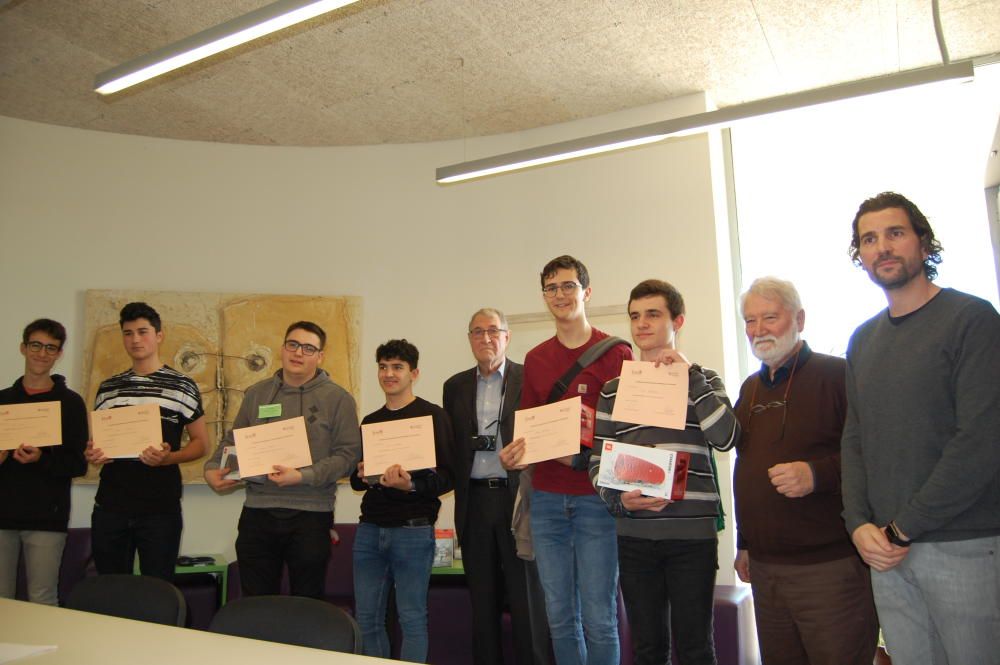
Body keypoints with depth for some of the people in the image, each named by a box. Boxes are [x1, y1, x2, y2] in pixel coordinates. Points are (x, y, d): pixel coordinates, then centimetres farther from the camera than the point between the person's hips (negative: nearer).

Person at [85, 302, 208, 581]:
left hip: (160, 508, -4)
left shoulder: (182, 386, -1)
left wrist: (168, 458, -18)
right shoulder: (108, 388, 12)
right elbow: (97, 439, 20)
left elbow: (200, 443, 0)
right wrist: (93, 453, -3)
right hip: (109, 506, 4)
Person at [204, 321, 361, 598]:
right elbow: (232, 440, 17)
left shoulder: (338, 398, -2)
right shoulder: (256, 393, 10)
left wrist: (303, 476, -19)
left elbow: (349, 454, -9)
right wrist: (213, 468, -2)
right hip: (257, 510, 3)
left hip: (310, 514, -3)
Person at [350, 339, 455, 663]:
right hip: (369, 529, 6)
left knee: (412, 618, 1)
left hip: (413, 530, -5)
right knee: (367, 617, 9)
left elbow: (447, 476, -9)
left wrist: (411, 485, -25)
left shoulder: (432, 415, -3)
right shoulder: (370, 421, 16)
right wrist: (364, 477, -2)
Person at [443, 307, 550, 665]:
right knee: (482, 600, 13)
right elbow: (450, 445, 11)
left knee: (527, 600, 2)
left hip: (518, 498, -3)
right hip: (474, 501, 4)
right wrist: (457, 490, 0)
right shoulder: (455, 386, 12)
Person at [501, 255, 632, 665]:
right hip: (546, 497, 4)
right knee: (559, 616, 10)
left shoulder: (615, 353, -2)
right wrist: (515, 452, -5)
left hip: (596, 497, -4)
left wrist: (581, 457, -17)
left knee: (598, 617, 1)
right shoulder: (534, 360, 12)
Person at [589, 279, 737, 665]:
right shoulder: (614, 389, 10)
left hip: (693, 533, -1)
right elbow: (598, 462, 8)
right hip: (634, 535, 2)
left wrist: (689, 374, -10)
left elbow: (726, 438, -10)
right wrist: (620, 499, -11)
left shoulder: (702, 381, 7)